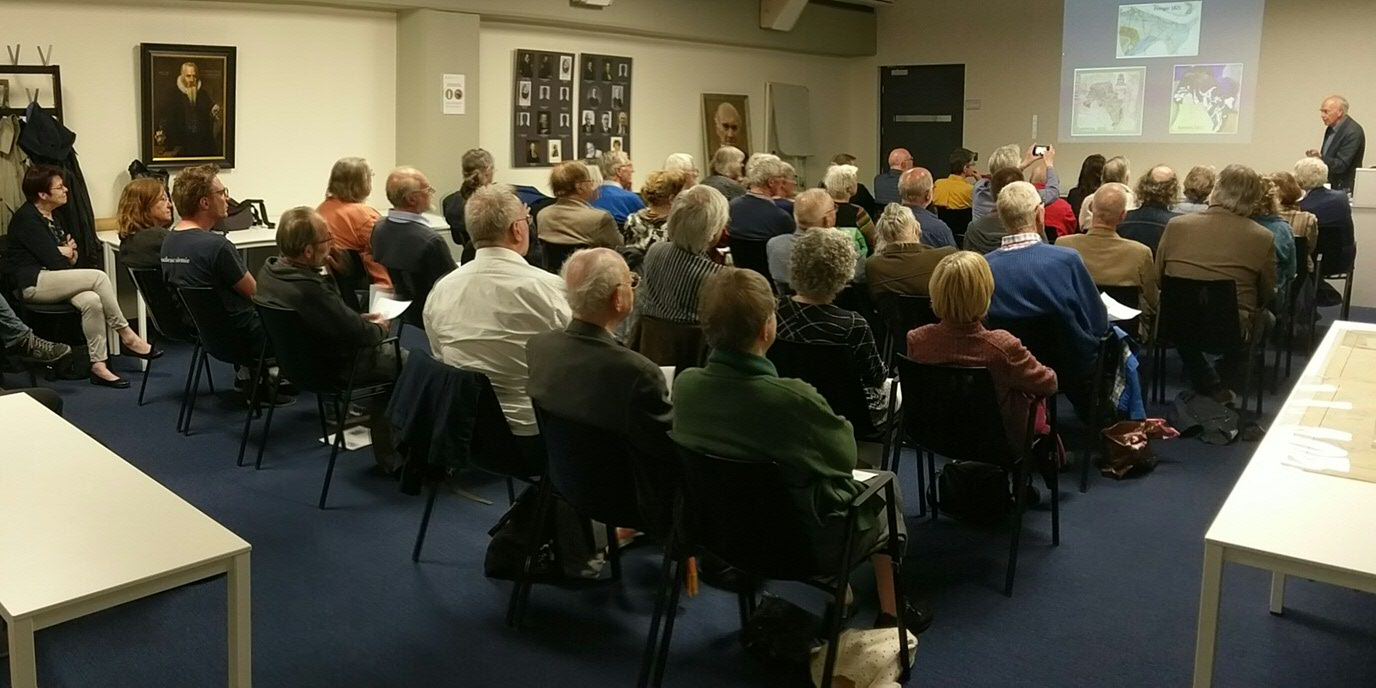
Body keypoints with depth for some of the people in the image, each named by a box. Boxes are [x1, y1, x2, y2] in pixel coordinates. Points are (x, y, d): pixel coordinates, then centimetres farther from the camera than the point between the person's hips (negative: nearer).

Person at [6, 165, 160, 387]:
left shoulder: (51, 217, 18)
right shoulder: (27, 218, -10)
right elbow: (53, 261, -17)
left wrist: (67, 252, -3)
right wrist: (67, 254, 5)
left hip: (53, 279, 8)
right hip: (33, 284, -8)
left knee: (92, 301, -24)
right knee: (98, 277, -24)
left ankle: (98, 365, -27)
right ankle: (126, 336, -15)